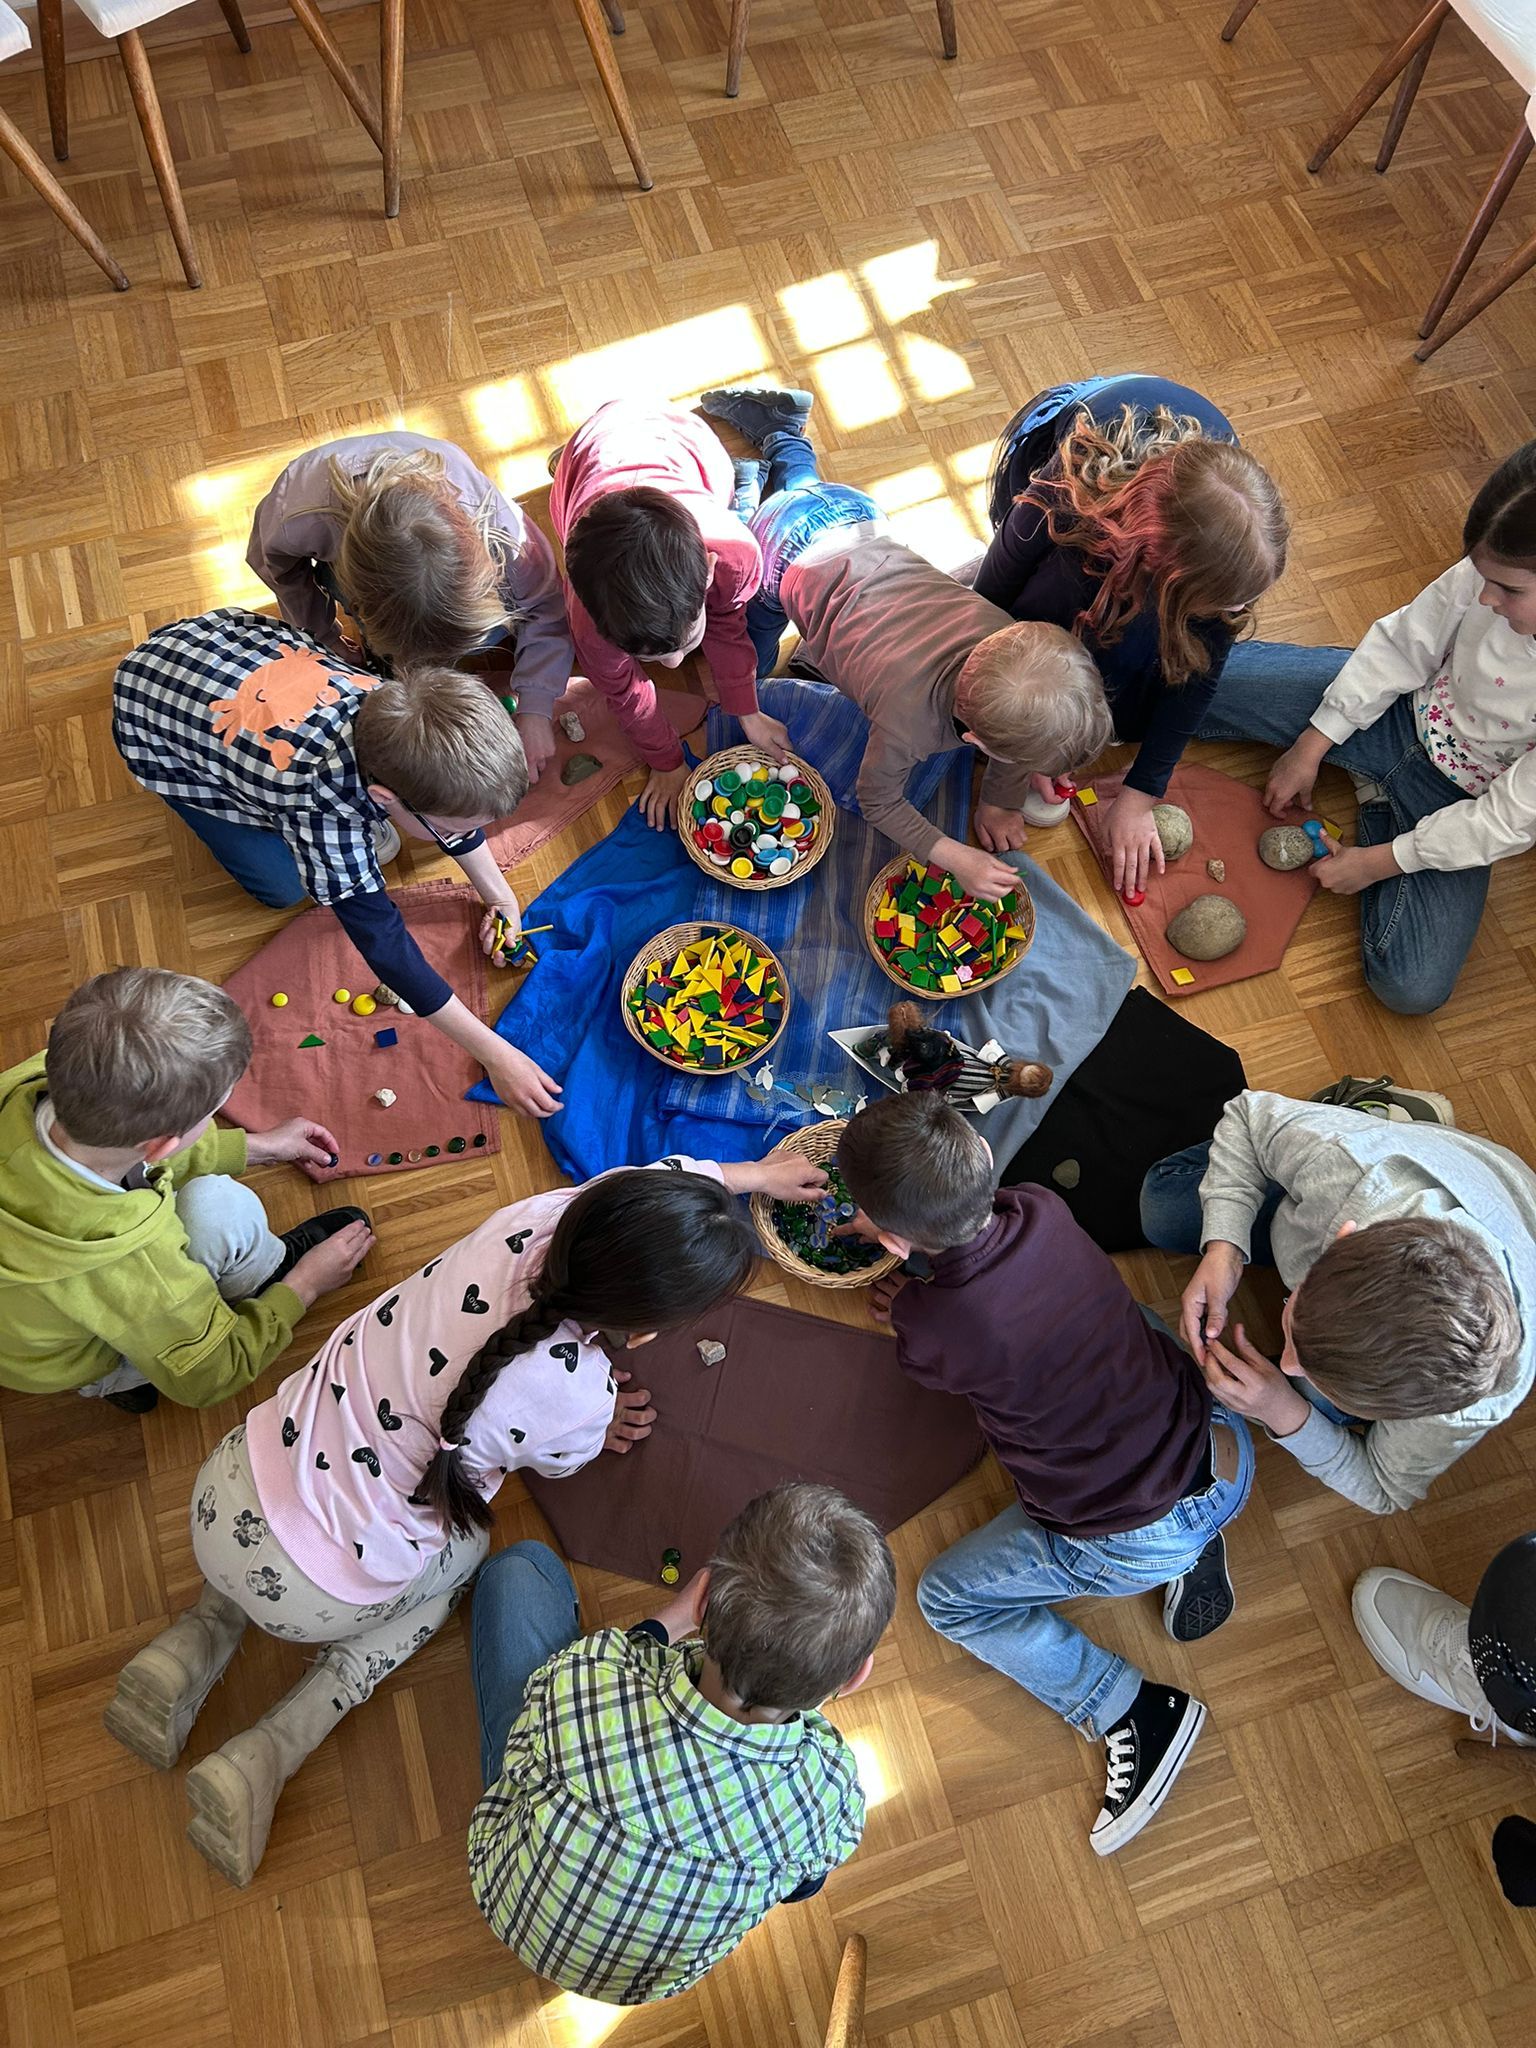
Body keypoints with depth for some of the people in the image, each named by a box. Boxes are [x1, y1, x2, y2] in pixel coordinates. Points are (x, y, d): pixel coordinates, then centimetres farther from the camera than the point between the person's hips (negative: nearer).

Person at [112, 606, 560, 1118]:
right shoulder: (323, 809, -42)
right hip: (153, 726, -4)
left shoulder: (390, 705, -27)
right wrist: (496, 1055, -35)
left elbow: (451, 796, -6)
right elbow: (384, 944, -36)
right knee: (282, 885, -8)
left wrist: (499, 895, -9)